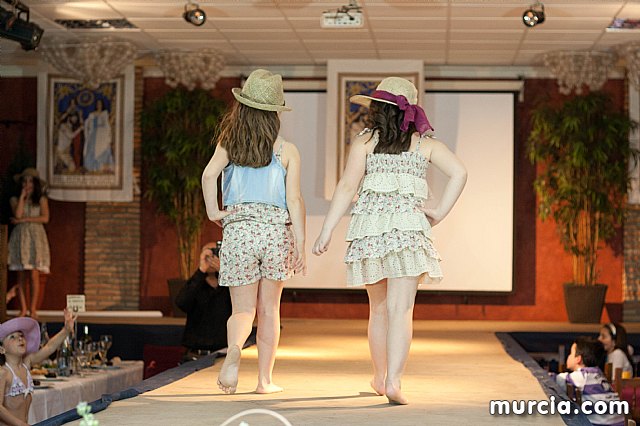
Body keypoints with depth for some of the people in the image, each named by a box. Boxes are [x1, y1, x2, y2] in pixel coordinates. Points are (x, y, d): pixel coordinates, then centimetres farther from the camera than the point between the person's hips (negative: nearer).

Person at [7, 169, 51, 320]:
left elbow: (45, 218, -4)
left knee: (34, 274, -9)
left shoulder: (41, 199, 9)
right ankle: (23, 308, 1)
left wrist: (23, 220, -6)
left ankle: (33, 309, -6)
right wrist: (22, 196, -2)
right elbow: (17, 214, -8)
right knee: (21, 276, -2)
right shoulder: (15, 199, 10)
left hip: (36, 236, -1)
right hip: (20, 237, 1)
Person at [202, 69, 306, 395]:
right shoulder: (287, 151, 2)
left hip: (238, 229, 0)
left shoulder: (228, 142, 4)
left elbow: (209, 174, -14)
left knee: (243, 308, 4)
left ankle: (233, 349, -28)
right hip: (276, 230, 0)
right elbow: (294, 200, -4)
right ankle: (265, 379, 14)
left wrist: (213, 212, -3)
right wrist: (300, 244, -3)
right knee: (269, 309, 12)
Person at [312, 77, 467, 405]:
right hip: (408, 227, -1)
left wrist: (327, 231, -2)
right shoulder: (426, 144, 11)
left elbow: (347, 185, -1)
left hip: (369, 226, 1)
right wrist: (440, 214, 3)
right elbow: (459, 173, -2)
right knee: (400, 309, -7)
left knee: (378, 308, 15)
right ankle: (393, 381, -20)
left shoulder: (365, 141, 7)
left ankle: (380, 377, 27)